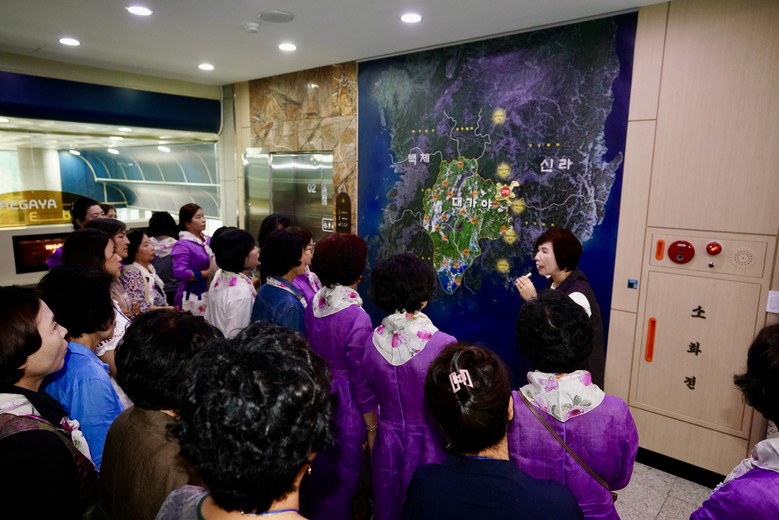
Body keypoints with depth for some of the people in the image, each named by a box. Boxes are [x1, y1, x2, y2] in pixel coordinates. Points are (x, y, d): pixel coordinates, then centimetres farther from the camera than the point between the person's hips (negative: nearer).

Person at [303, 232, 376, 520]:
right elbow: (362, 381, -18)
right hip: (344, 406, -7)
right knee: (342, 480, 15)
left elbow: (311, 350, 5)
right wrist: (372, 426, -7)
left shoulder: (313, 304, -5)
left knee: (320, 470, 27)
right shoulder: (357, 317, -25)